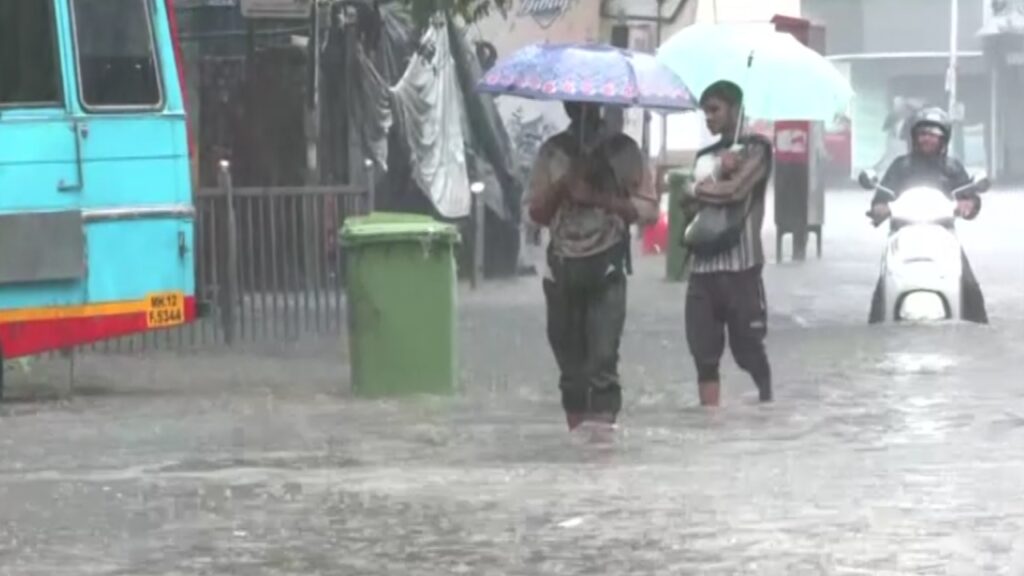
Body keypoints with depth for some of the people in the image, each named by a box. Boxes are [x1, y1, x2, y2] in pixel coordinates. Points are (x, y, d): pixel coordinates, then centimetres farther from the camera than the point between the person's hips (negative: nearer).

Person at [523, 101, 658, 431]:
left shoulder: (622, 149, 3)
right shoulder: (553, 150, 11)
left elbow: (648, 209, -2)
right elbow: (533, 212, 9)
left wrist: (598, 197, -14)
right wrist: (563, 185, -10)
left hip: (606, 267, -3)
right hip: (562, 268, 3)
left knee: (603, 358, -15)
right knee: (571, 364, 6)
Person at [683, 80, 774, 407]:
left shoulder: (755, 148, 0)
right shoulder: (705, 156, 18)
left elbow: (737, 190, -15)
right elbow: (690, 206, 9)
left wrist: (699, 189, 3)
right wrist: (718, 177, -7)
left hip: (741, 267, -5)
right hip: (703, 267, 5)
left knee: (750, 352, 0)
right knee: (704, 357, 3)